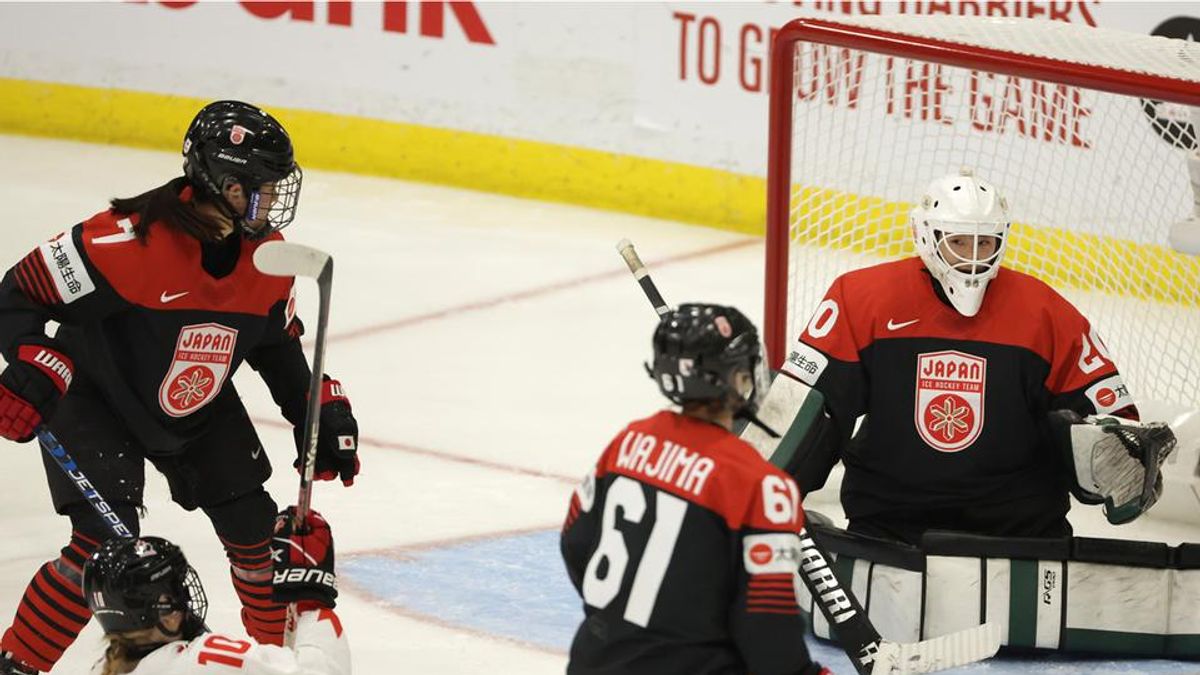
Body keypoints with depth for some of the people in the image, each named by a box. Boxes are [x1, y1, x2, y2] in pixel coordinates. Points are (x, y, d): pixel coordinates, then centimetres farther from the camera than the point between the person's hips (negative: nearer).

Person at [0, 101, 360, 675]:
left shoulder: (267, 254, -11)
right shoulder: (131, 240, -34)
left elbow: (276, 342, 8)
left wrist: (323, 412, 4)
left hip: (199, 407, 6)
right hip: (95, 403, -6)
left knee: (252, 523, 5)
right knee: (106, 541, -18)